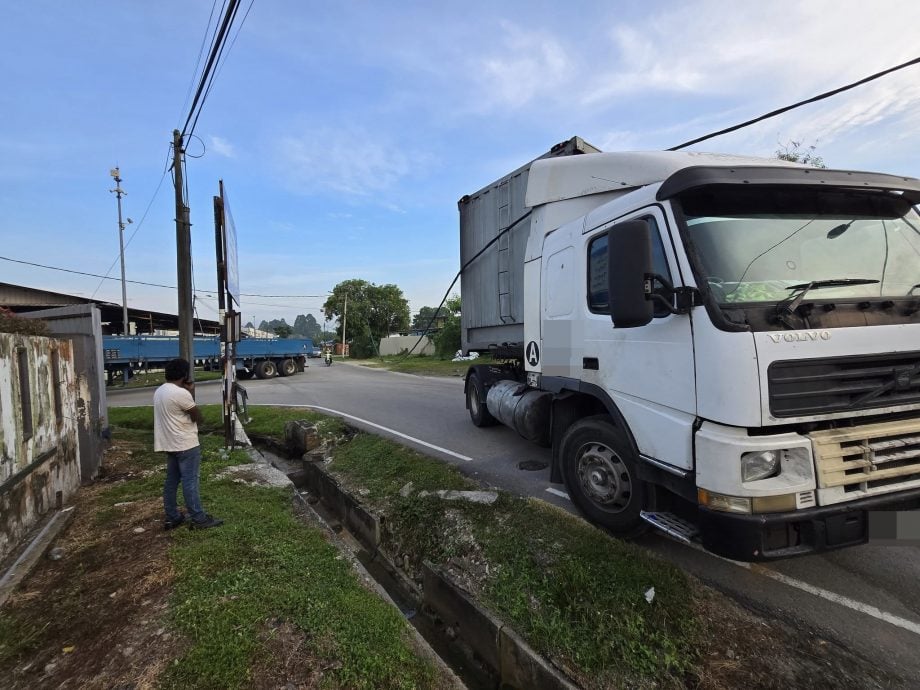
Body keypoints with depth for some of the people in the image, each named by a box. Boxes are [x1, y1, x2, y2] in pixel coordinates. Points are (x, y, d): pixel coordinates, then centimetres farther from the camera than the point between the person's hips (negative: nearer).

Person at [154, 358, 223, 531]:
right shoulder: (181, 393, -21)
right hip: (186, 444, -9)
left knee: (171, 481, 14)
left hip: (169, 444, 9)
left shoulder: (159, 391, 9)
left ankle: (172, 518, 21)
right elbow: (198, 417, -12)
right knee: (190, 481, -4)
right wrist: (192, 394, -6)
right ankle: (198, 519, 2)